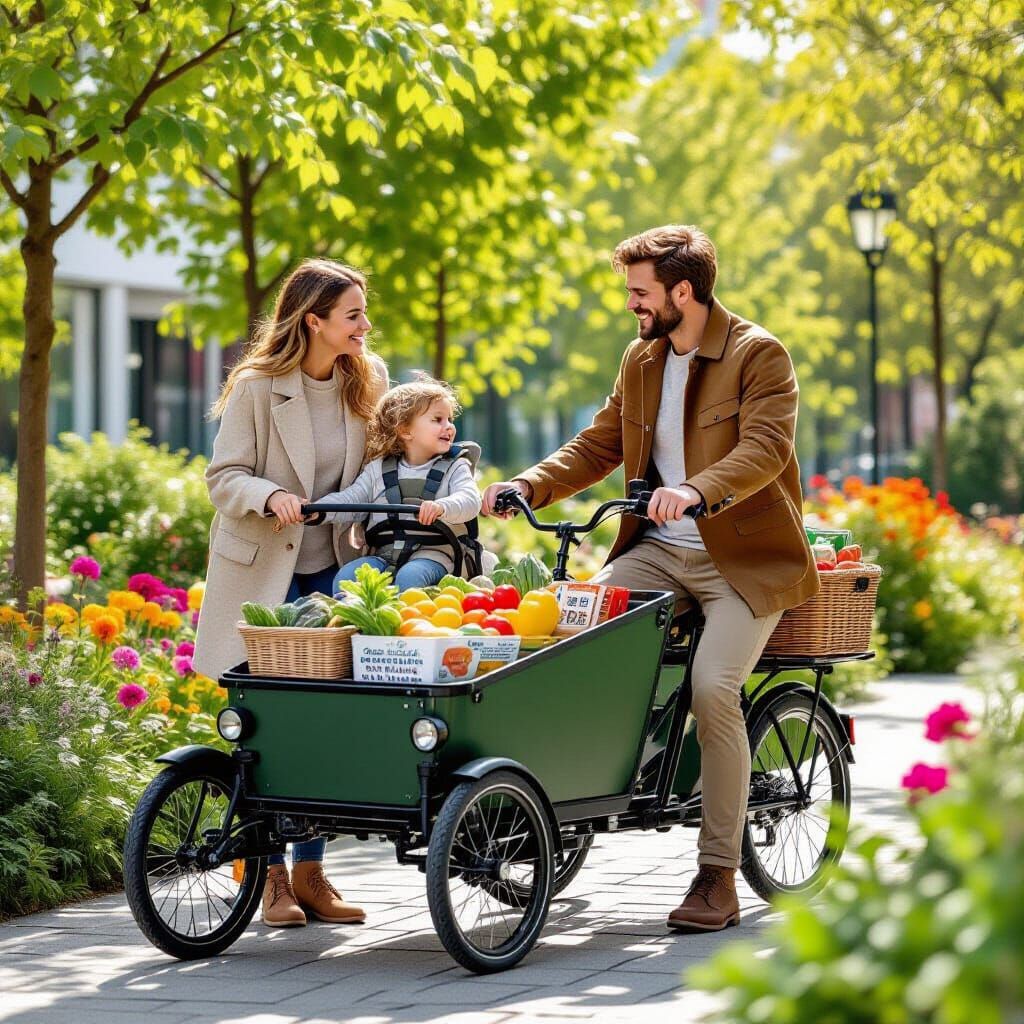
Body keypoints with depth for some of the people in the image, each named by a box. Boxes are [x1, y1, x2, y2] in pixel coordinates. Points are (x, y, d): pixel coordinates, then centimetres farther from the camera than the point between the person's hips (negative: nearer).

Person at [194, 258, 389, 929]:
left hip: (335, 570, 4)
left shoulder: (369, 381, 2)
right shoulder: (256, 387, -10)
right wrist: (270, 496, -29)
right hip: (263, 571, -4)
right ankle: (271, 875, 8)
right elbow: (224, 477, -9)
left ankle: (310, 873, 11)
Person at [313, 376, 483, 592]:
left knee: (409, 577, -36)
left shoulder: (455, 467, 10)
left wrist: (442, 507, -31)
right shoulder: (378, 469, 18)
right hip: (385, 556, 3)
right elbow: (351, 500, 15)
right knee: (345, 577, -22)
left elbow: (470, 501, -8)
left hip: (434, 553, -3)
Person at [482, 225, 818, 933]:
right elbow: (599, 445, 15)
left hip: (745, 559, -6)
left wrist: (697, 490, -40)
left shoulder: (759, 355, -9)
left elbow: (765, 448, -23)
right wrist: (527, 486, -2)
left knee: (712, 689, -23)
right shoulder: (641, 361, 14)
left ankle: (719, 876, -13)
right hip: (658, 550, 6)